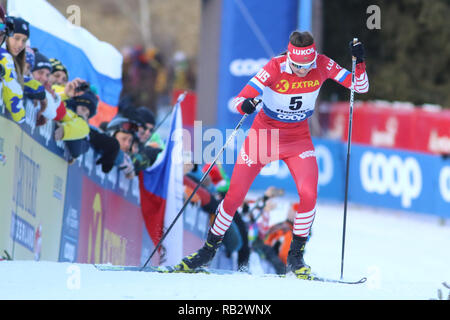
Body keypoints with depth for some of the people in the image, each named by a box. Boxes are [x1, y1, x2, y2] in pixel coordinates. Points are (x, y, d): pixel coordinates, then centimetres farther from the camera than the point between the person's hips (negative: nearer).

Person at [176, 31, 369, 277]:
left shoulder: (322, 65, -16)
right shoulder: (275, 68, -24)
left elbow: (361, 87, -10)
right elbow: (239, 101, -27)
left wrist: (359, 63, -29)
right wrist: (245, 105, -51)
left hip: (298, 137, 1)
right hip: (264, 133, -1)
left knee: (308, 194, -21)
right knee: (235, 195, -1)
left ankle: (295, 256, -5)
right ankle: (209, 249, 21)